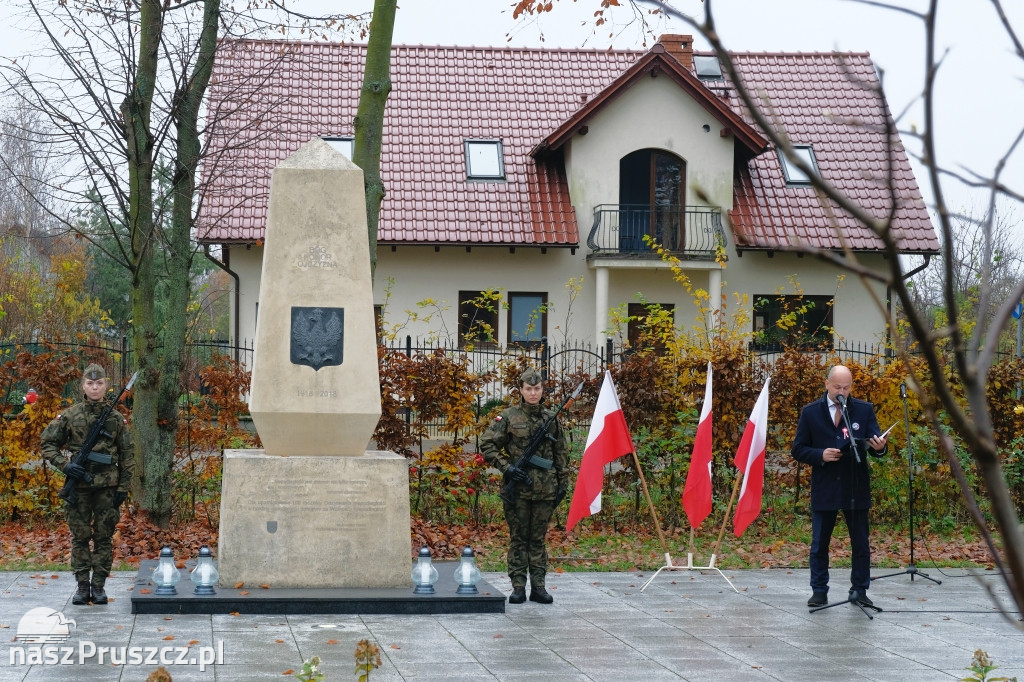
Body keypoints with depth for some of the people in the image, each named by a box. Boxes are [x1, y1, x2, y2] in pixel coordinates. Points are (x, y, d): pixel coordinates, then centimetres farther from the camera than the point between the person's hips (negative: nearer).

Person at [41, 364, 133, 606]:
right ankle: (82, 584, 10)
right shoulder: (69, 416, 1)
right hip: (79, 485, 0)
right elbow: (48, 444, 5)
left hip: (107, 486, 0)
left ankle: (98, 585, 10)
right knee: (80, 537, 4)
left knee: (104, 537, 3)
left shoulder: (116, 418, 4)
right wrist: (64, 464, -10)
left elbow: (127, 455, 6)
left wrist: (124, 487, 0)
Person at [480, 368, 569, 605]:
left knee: (539, 538, 8)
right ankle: (518, 587, 7)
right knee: (518, 538, 3)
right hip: (517, 488, -2)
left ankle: (538, 586, 12)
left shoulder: (551, 418, 8)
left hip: (545, 488, 2)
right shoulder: (508, 417, -1)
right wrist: (506, 467, -11)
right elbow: (487, 445, -2)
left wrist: (563, 484, 9)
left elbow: (562, 454, 13)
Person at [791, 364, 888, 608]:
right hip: (824, 489, 0)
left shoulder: (865, 410, 3)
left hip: (856, 488, 0)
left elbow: (874, 445, -3)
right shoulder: (810, 412, 2)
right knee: (819, 544, 5)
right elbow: (798, 450, 3)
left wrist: (879, 447, -27)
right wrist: (820, 455, -15)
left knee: (861, 544, 4)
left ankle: (860, 590, 14)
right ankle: (819, 592, 14)